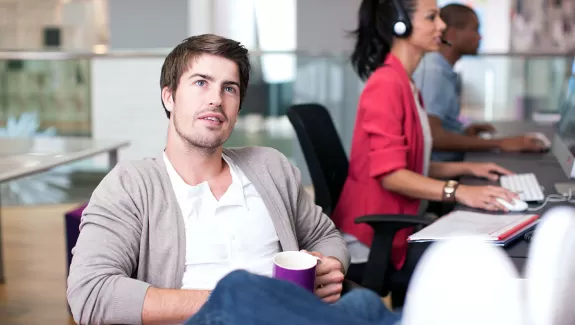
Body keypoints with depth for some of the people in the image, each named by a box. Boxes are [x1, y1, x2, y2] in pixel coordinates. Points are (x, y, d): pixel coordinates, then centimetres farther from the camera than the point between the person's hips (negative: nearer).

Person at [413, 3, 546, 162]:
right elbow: (433, 136, -27)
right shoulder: (433, 72, -16)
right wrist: (499, 143, -25)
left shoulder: (444, 71, 14)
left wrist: (462, 132, 7)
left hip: (451, 161, 9)